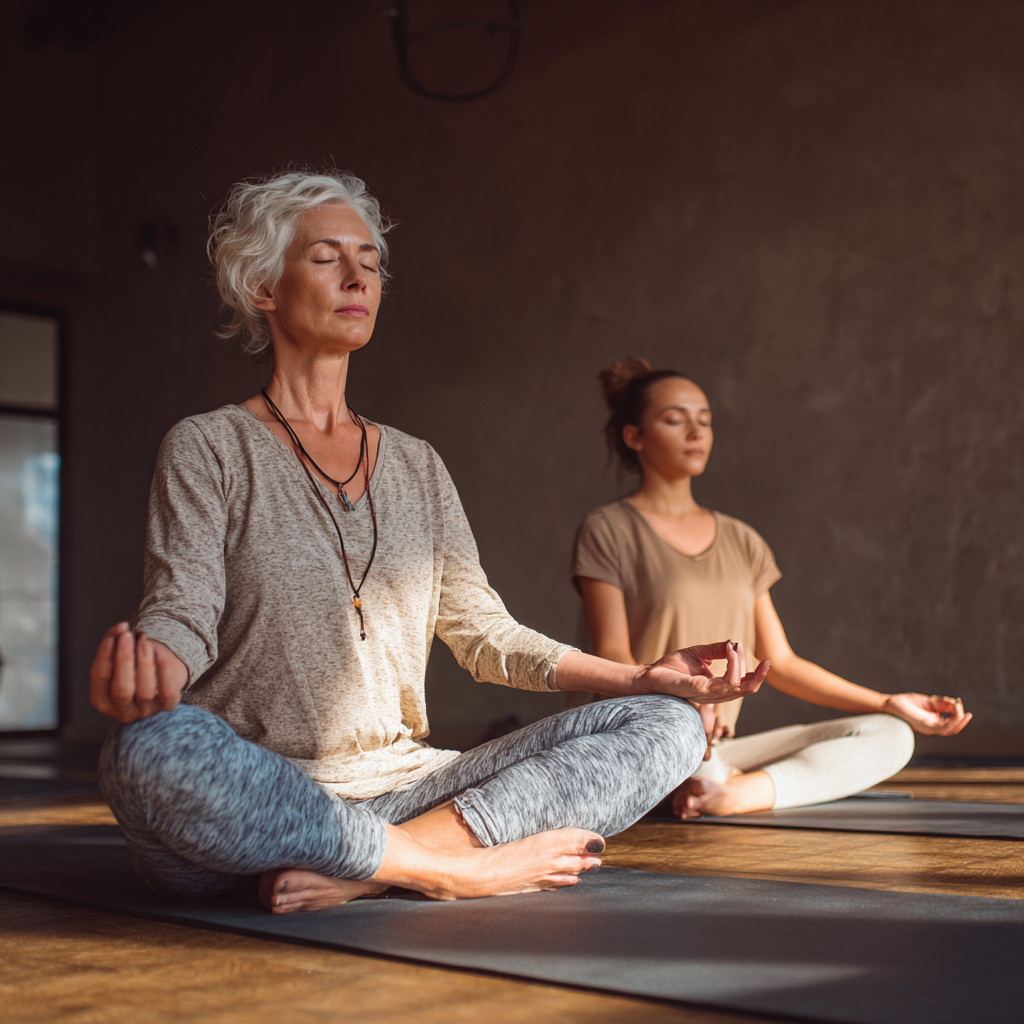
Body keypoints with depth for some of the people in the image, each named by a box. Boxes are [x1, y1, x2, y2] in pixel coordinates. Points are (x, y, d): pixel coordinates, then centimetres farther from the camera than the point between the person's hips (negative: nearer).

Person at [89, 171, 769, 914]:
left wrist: (640, 677, 1)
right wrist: (139, 677, -33)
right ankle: (461, 867, -24)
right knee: (157, 748, -40)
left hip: (400, 789, 5)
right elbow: (181, 613, -8)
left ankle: (370, 869, -25)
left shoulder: (418, 467, 18)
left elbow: (482, 628, 14)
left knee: (667, 725, -11)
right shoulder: (207, 449, 4)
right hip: (251, 807, -4)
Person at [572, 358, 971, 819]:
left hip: (717, 749, 6)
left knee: (890, 735, -15)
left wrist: (890, 703, 8)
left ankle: (741, 793, -33)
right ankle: (718, 785, -17)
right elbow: (612, 657, -10)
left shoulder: (741, 541, 19)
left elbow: (779, 663, 17)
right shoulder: (607, 531, 1)